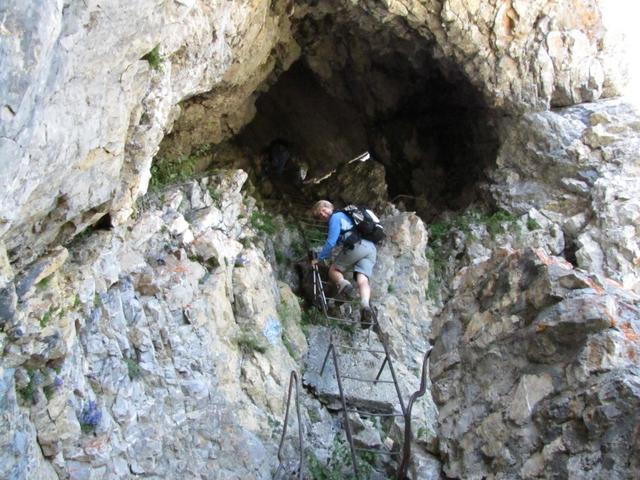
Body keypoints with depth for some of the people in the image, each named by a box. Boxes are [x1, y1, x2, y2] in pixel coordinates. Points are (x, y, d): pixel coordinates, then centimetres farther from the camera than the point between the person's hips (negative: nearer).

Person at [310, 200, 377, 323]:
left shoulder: (335, 217, 7)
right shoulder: (345, 215, 33)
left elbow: (331, 242, -2)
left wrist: (319, 258, 7)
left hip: (357, 246, -7)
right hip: (371, 249, 7)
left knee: (333, 270, 9)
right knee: (363, 280, -9)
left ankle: (343, 284, -23)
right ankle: (366, 305, -37)